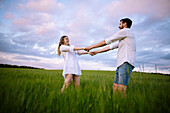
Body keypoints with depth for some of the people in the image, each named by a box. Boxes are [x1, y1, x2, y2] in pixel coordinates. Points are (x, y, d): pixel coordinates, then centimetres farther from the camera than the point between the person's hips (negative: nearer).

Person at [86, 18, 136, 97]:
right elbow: (110, 47, 27)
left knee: (121, 90, -15)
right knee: (115, 87, 7)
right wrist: (95, 52, 26)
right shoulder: (122, 39, 29)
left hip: (126, 63, -10)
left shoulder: (125, 31, 1)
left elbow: (106, 41, 0)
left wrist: (91, 47, 7)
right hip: (120, 64, 10)